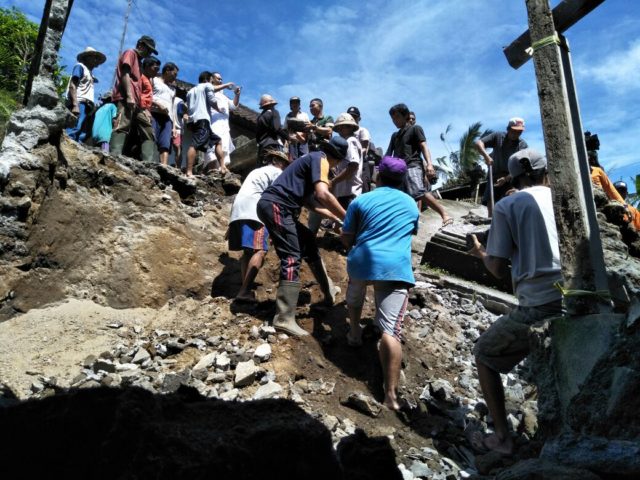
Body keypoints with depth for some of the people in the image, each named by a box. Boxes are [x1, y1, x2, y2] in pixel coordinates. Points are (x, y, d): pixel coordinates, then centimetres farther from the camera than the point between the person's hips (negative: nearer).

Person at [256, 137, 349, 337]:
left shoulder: (312, 158, 26)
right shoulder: (320, 159, -4)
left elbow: (314, 202, 32)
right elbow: (323, 195, -21)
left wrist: (337, 218, 34)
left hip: (276, 207, 10)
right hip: (276, 206, -10)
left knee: (309, 244, 18)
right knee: (292, 258, -13)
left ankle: (329, 293, 29)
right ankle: (284, 319, -15)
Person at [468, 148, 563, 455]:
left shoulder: (507, 206, 4)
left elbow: (499, 269, 0)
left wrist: (481, 254, 22)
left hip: (539, 307, -4)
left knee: (485, 354, 17)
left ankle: (502, 437, 16)